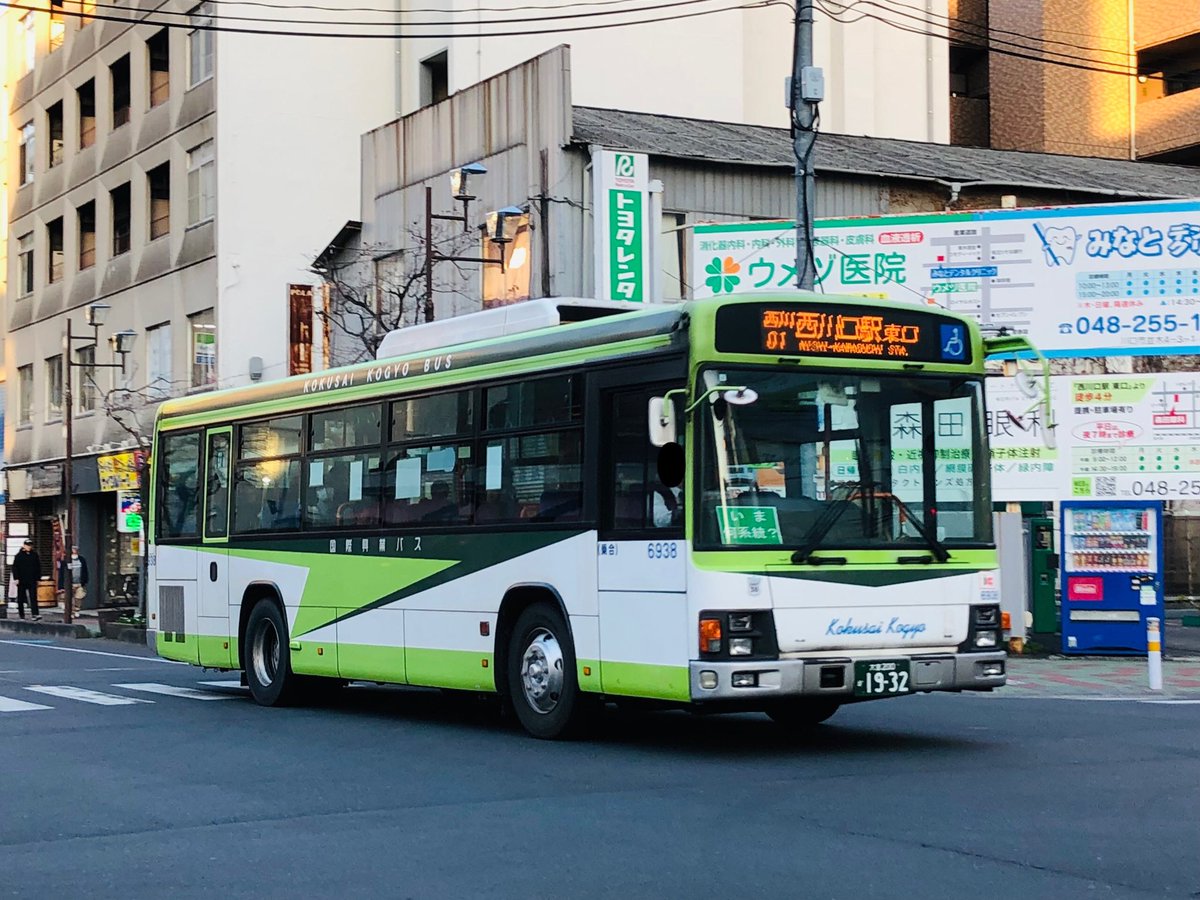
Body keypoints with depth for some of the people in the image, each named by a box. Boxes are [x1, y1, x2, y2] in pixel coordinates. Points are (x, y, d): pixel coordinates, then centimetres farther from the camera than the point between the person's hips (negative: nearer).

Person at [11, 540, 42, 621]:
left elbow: (38, 567, 12)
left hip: (32, 580, 1)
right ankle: (21, 615, 15)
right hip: (21, 581, -1)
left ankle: (35, 614, -17)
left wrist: (38, 577, 7)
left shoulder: (34, 555, 7)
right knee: (21, 599, 7)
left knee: (33, 597, -9)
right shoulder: (19, 555, 0)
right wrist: (16, 578, -9)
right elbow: (15, 567, -2)